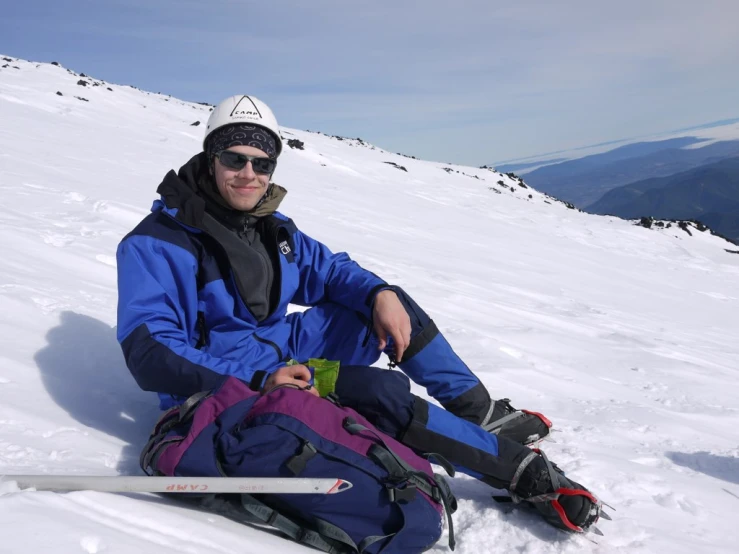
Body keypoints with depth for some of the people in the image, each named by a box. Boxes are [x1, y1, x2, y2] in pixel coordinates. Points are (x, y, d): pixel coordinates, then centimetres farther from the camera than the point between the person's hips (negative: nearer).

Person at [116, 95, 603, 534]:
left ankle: (481, 411, 11)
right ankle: (521, 469, -9)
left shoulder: (271, 226, 5)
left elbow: (328, 269, 13)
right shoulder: (157, 243, -18)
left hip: (285, 352, 8)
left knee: (389, 303, 2)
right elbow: (151, 353, -25)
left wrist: (381, 293, -10)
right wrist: (260, 380, -35)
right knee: (382, 391, -26)